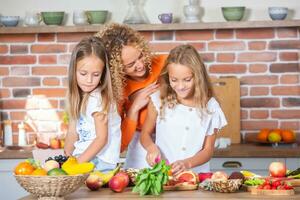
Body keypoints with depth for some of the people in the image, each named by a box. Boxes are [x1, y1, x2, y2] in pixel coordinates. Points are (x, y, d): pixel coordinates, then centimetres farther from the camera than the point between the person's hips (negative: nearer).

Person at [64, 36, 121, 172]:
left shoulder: (98, 99, -14)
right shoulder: (79, 97, 10)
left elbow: (102, 139, -15)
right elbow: (73, 132, 11)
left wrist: (77, 162, -16)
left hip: (100, 162, -8)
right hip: (83, 158, 8)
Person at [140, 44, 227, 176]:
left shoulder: (210, 106, 2)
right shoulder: (159, 100, 2)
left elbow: (208, 150, 5)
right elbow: (145, 133, 13)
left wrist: (188, 163, -13)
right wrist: (151, 147, -9)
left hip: (197, 174, 0)